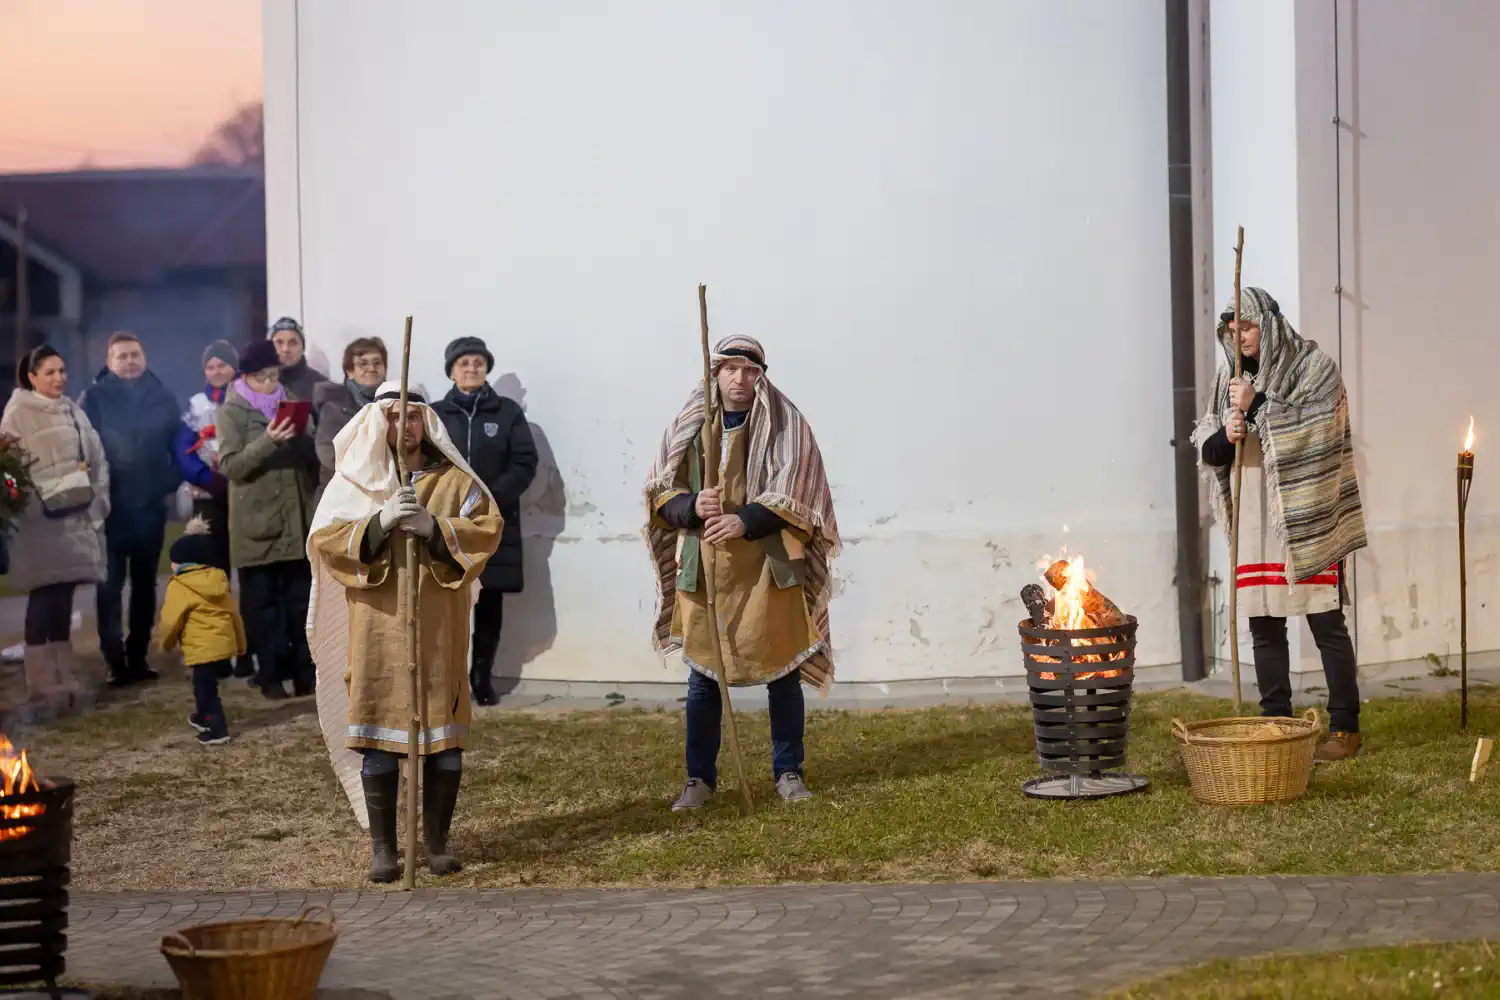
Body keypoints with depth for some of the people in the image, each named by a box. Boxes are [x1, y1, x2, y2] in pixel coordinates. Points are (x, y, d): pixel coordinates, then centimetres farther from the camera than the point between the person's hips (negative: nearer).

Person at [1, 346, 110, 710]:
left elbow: (97, 457, 16)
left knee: (63, 598, 8)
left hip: (76, 518, 6)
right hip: (41, 520, -6)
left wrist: (97, 501, 6)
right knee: (44, 597, -6)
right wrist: (39, 504, -18)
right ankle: (42, 681, -3)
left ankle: (63, 676, 14)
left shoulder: (73, 411, 16)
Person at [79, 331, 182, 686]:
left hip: (150, 507, 3)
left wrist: (170, 483, -1)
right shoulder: (94, 398, -3)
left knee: (145, 584, 9)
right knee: (109, 585, -6)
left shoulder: (162, 399, 5)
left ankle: (138, 658, 17)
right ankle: (115, 662, -4)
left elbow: (180, 447, 10)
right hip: (109, 507, -3)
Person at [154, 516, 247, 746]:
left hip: (202, 648, -8)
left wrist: (165, 642, 11)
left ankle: (217, 729, -2)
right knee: (206, 685, 25)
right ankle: (203, 717, 39)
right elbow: (233, 613, 16)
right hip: (225, 644, 8)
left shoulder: (179, 587, -11)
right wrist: (240, 644, 24)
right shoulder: (218, 580, 11)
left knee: (205, 689, 0)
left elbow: (171, 620, -10)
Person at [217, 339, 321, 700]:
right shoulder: (231, 413, -1)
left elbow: (310, 457, 18)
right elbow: (230, 465, -12)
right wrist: (267, 441, -25)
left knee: (302, 601, 4)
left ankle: (305, 672, 9)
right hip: (257, 524, -4)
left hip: (297, 521, 4)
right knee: (263, 603, 0)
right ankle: (271, 674, 4)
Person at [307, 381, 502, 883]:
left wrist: (435, 528, -18)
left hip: (438, 629, 1)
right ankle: (382, 845, 7)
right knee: (377, 733, -2)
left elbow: (487, 529, -3)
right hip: (377, 626, -1)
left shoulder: (454, 480, 8)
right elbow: (324, 540, -4)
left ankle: (437, 838, 15)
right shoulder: (354, 480, 6)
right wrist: (379, 522, -18)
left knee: (444, 735, 2)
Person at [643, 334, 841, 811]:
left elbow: (794, 492, -11)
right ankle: (700, 778, 17)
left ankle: (788, 772, 19)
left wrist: (745, 520, -26)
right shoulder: (689, 426, 4)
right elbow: (661, 492, 3)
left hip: (769, 568, -2)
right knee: (703, 675, 7)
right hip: (704, 569, 2)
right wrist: (693, 507, -19)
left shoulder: (784, 424, -3)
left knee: (783, 670, 6)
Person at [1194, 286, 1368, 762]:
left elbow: (1311, 433, -15)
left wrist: (1258, 404, -17)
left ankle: (1344, 727, 4)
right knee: (1264, 626, 7)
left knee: (1326, 623, -3)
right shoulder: (1230, 378, 11)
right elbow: (1208, 452, 11)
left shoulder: (1315, 368, -2)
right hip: (1252, 522, 5)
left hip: (1305, 519, -5)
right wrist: (1226, 437, -10)